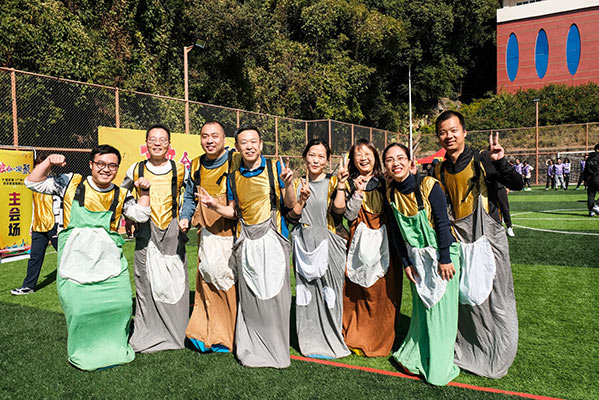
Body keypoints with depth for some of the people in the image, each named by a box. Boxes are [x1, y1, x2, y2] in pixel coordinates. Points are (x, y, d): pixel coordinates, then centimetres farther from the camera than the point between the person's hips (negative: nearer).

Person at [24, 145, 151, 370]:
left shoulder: (120, 196, 11)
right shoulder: (71, 183, 7)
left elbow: (141, 215, 7)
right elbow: (33, 183, 9)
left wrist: (143, 191, 0)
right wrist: (48, 162, -3)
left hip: (109, 260, 2)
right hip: (76, 258, -1)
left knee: (120, 304, -3)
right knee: (80, 308, -7)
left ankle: (115, 347, 21)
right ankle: (84, 353, 17)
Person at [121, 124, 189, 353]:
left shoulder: (180, 170, 2)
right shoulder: (136, 170, 6)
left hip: (173, 231, 0)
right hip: (146, 233, 1)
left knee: (175, 281, 1)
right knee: (147, 282, 2)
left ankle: (176, 333, 16)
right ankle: (147, 336, 14)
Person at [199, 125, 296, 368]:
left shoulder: (275, 167, 1)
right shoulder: (233, 177, 11)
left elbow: (290, 204, 0)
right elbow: (234, 212, 17)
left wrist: (288, 184, -18)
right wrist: (214, 206, -1)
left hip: (272, 238, -3)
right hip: (247, 241, 3)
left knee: (274, 293, -3)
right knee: (249, 296, 6)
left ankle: (277, 350, 12)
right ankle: (252, 351, 19)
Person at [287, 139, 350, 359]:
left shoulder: (331, 182, 1)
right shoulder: (298, 183, 10)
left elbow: (339, 210, -15)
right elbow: (292, 216, 4)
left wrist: (341, 183, -21)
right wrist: (302, 198, -10)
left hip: (327, 244, -3)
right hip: (304, 244, 3)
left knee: (329, 292, 0)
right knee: (306, 291, 7)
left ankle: (332, 340, 17)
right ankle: (311, 342, 22)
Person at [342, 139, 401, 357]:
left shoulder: (385, 181, 8)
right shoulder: (350, 184, 7)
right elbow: (349, 215, -3)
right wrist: (357, 192, -11)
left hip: (384, 243, 0)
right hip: (361, 243, 0)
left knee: (384, 292, 0)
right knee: (358, 293, 0)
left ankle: (381, 341, 16)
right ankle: (359, 339, 18)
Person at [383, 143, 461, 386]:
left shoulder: (428, 185, -19)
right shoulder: (391, 193, -3)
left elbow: (443, 223, -17)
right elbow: (398, 233, 4)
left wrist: (444, 259, -16)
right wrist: (406, 263, 3)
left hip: (441, 253, -4)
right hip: (416, 257, 5)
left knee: (441, 308, 2)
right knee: (421, 309, 13)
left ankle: (438, 368, 16)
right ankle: (416, 359, 28)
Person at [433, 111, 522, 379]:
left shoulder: (482, 161, -7)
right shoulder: (440, 171, 7)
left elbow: (517, 185, -16)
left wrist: (500, 162, -30)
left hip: (486, 237, -4)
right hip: (458, 241, 4)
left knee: (493, 296, 1)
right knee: (464, 298, 11)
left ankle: (497, 357, 18)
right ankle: (468, 351, 27)